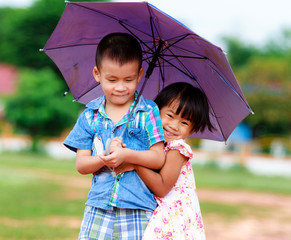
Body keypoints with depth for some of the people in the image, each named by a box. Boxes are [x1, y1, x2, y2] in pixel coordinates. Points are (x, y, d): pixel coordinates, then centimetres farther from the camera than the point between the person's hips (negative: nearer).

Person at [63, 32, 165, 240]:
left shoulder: (148, 112, 1)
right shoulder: (90, 116, 8)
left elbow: (158, 159, -4)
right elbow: (81, 164, 5)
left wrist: (126, 155, -19)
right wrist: (103, 160, -16)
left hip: (138, 208, -2)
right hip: (99, 206, 2)